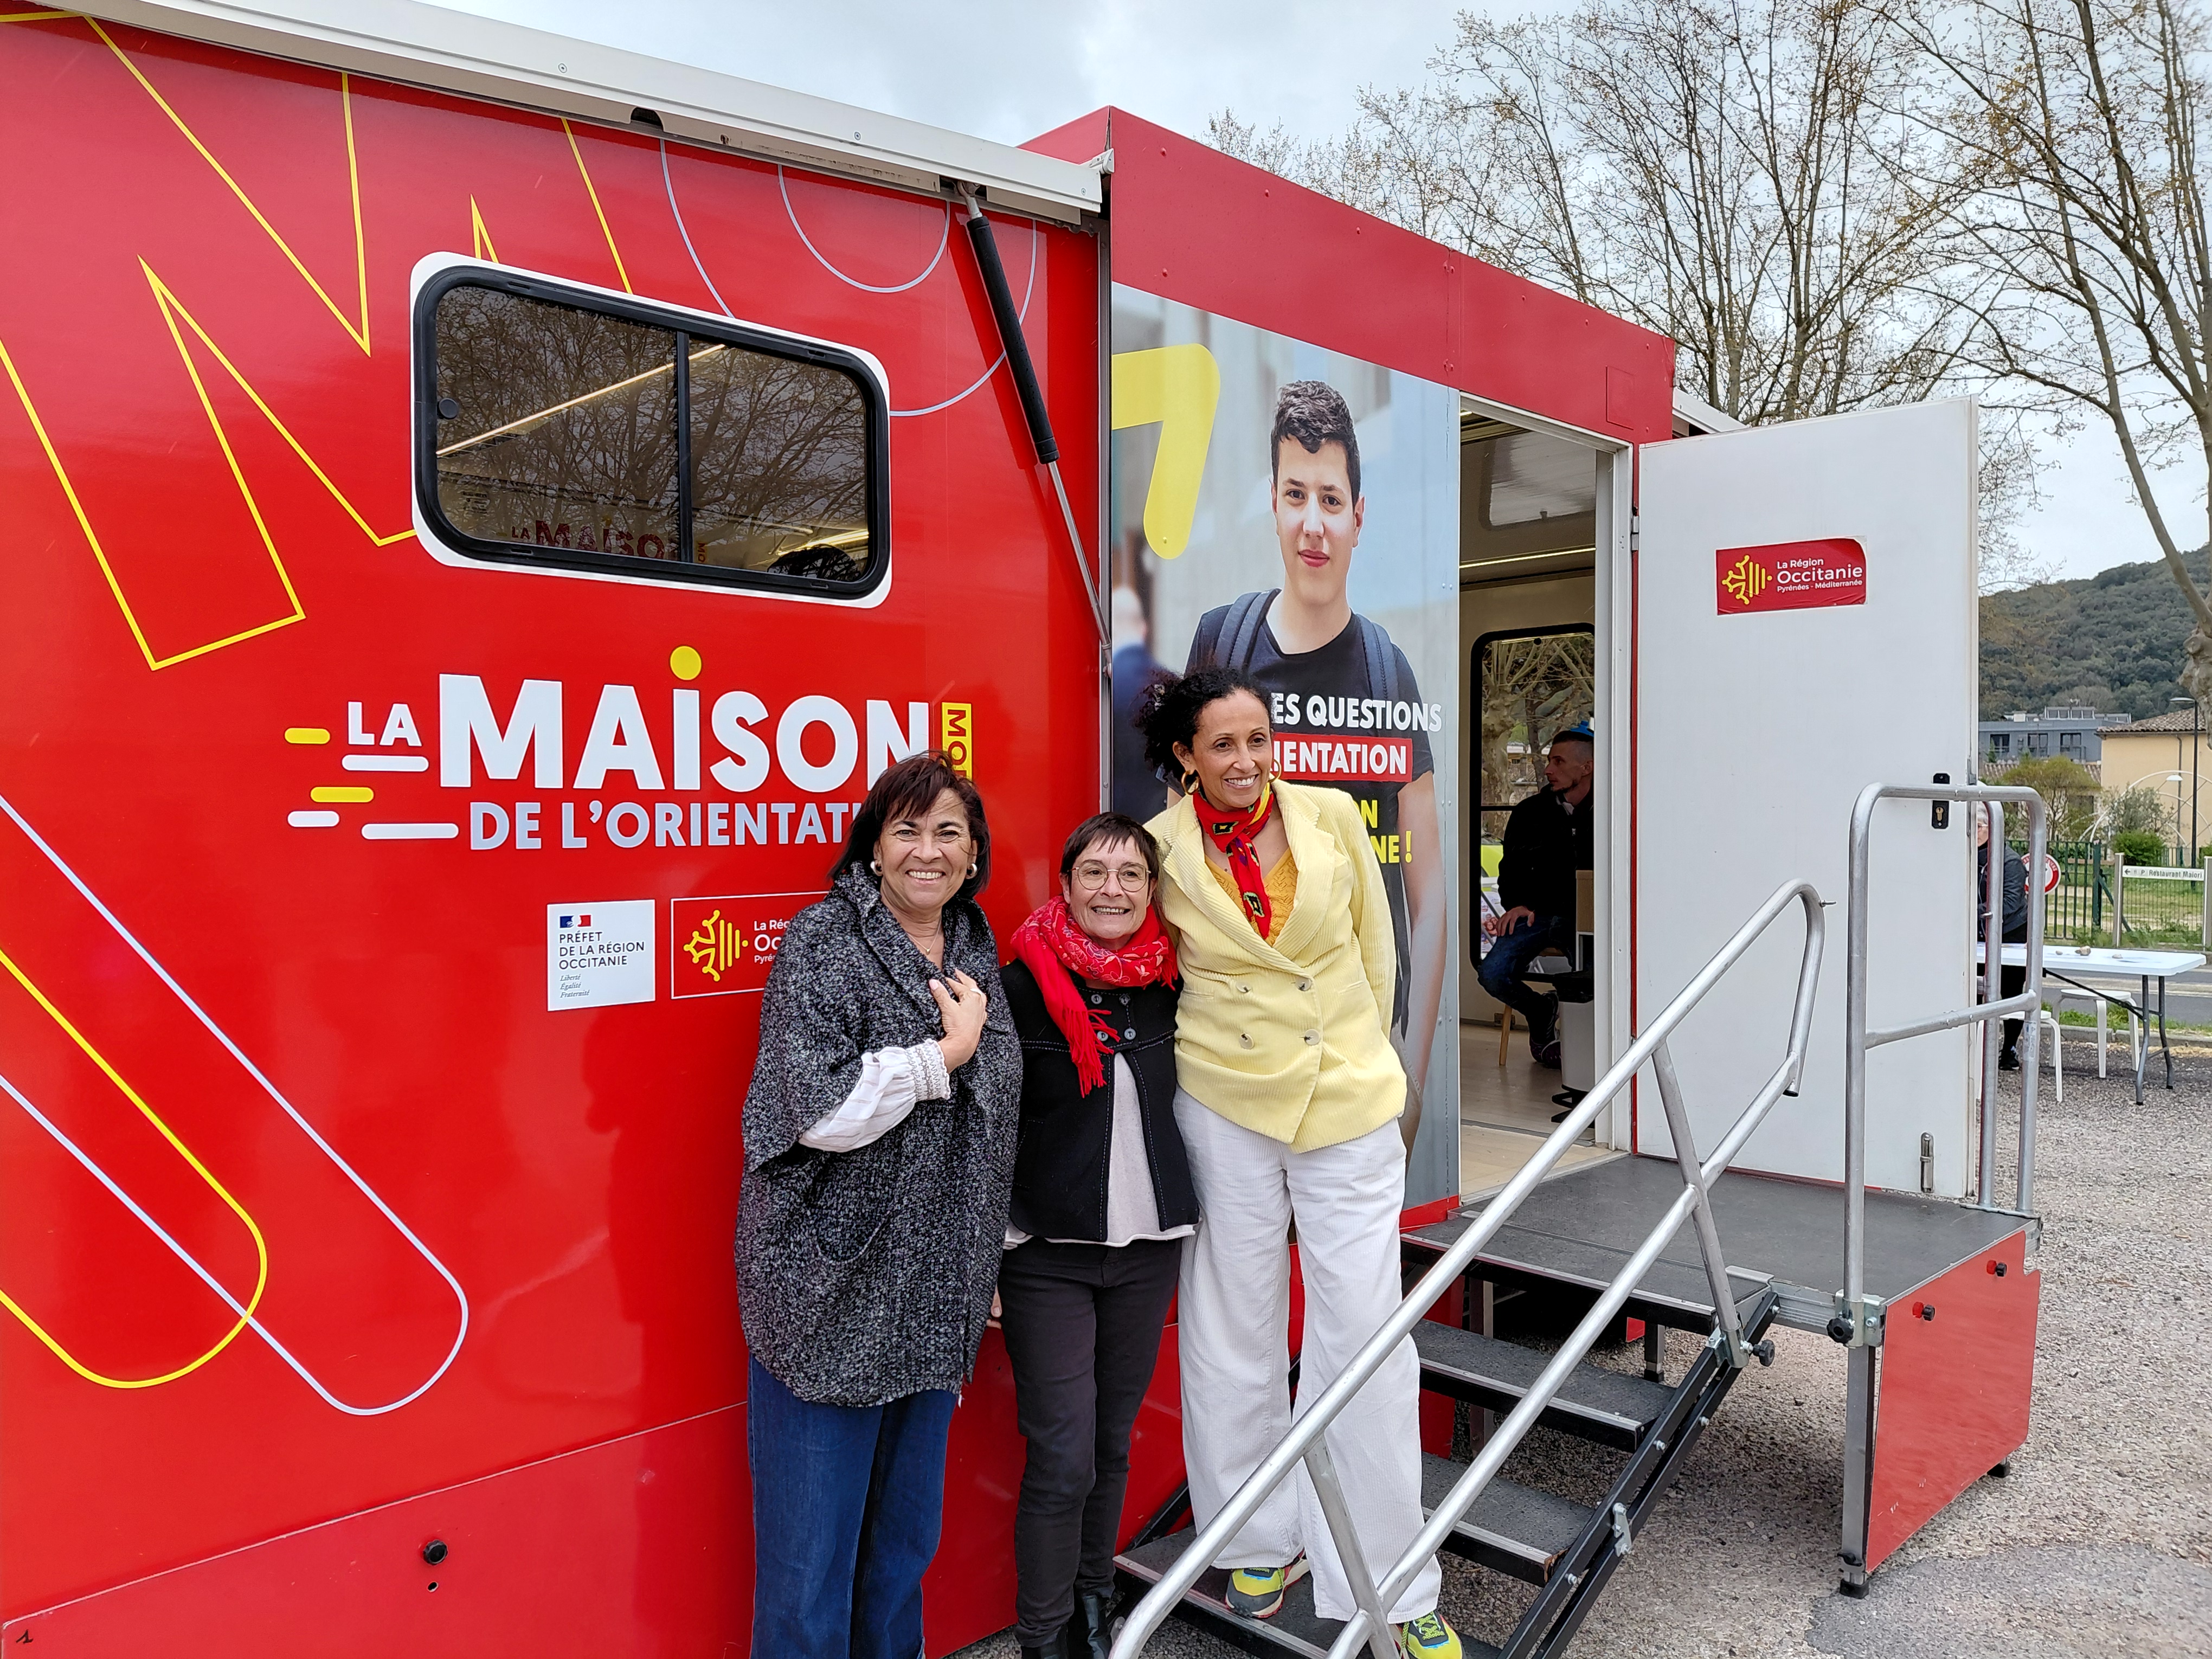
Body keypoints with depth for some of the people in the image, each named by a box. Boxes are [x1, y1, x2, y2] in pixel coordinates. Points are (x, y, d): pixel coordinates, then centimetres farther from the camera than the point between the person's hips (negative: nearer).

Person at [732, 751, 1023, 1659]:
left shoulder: (977, 954, 10)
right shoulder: (823, 942, -10)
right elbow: (820, 1109, -22)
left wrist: (986, 1268, 20)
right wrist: (945, 1056, -14)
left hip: (934, 1303, 6)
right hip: (830, 1302, -6)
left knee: (906, 1540, 18)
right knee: (810, 1559, 5)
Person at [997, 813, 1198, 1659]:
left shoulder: (1166, 986, 3)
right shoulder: (1021, 985, -10)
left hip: (1149, 1246, 4)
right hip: (1047, 1253, -4)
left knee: (1112, 1444, 15)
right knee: (1063, 1458, -2)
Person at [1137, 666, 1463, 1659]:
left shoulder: (1333, 815, -3)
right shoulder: (1162, 847, -5)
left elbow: (1377, 948, 9)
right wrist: (1233, 1046, 9)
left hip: (1349, 1102, 1)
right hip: (1223, 1103, 0)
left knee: (1365, 1334, 3)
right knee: (1234, 1332, 11)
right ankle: (1262, 1541, 33)